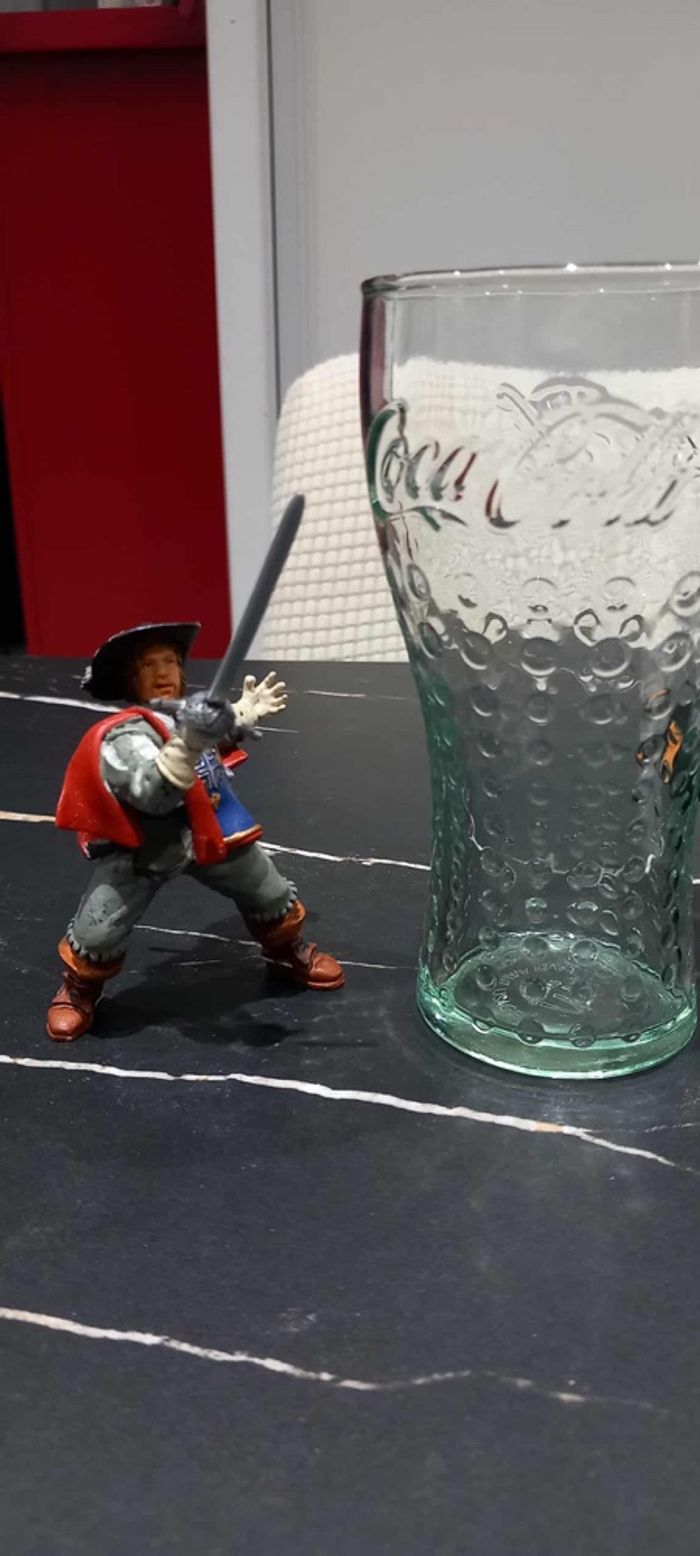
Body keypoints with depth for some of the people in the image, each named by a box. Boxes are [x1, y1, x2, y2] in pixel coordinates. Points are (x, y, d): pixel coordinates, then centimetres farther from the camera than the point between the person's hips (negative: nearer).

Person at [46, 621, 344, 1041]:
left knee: (271, 892, 18)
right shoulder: (123, 735, -25)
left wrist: (242, 715, 11)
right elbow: (153, 794, -40)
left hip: (209, 832, 6)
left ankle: (289, 951, 48)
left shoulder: (191, 709, -3)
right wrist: (189, 744, -50)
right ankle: (78, 990, 23)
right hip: (142, 846, -6)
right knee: (98, 931, -10)